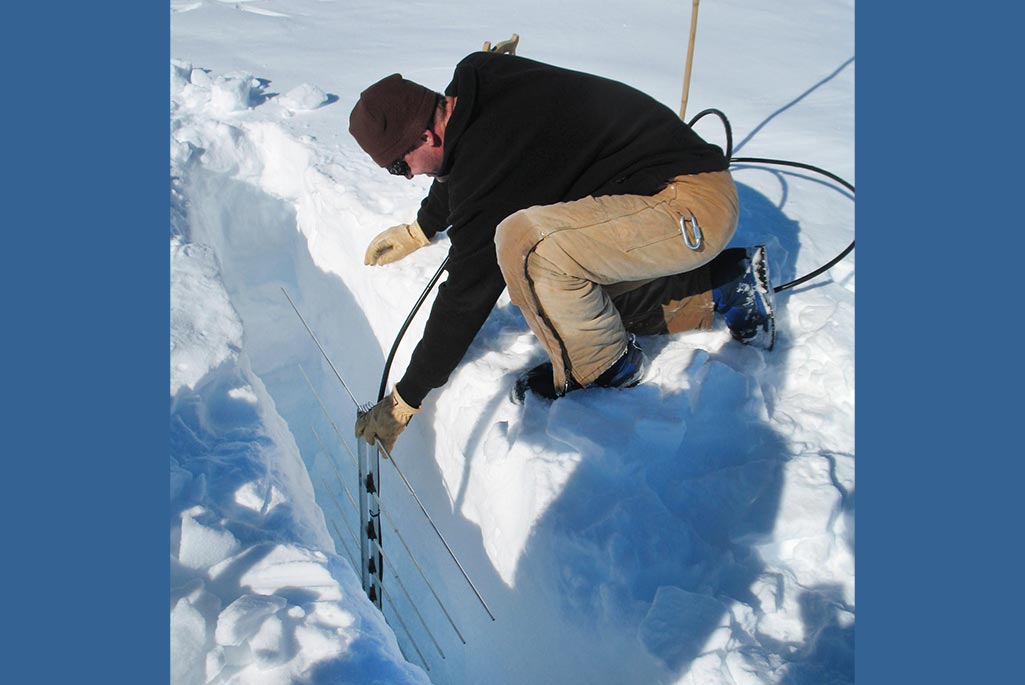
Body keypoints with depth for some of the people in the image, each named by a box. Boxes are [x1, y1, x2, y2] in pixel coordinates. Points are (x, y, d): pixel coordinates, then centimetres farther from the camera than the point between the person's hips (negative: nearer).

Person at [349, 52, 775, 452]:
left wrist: (404, 401, -7)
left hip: (692, 205, -11)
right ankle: (728, 287, 18)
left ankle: (602, 366, -5)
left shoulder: (491, 160, -23)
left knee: (525, 243, -31)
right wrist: (420, 229, 41)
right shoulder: (475, 87, 4)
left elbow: (466, 296, -17)